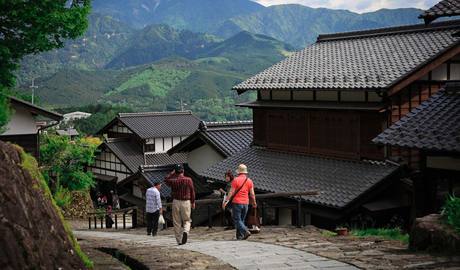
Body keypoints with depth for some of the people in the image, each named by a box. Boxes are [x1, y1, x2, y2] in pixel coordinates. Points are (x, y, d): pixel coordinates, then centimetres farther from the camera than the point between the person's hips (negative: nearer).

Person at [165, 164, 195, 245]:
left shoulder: (173, 181, -5)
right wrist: (193, 202, 18)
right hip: (186, 202, 0)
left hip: (176, 202, 0)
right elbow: (192, 192, 5)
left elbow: (166, 180, 18)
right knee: (187, 220, 12)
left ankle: (179, 240, 9)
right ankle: (185, 231, -19)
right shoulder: (189, 180, -4)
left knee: (177, 222, 9)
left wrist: (171, 173, 16)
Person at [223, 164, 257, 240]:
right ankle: (240, 236, 12)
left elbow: (231, 192, -10)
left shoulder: (236, 180, -8)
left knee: (237, 220, -2)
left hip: (237, 202, -5)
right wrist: (254, 203, 20)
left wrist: (226, 201, -5)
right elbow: (252, 194, 6)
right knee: (241, 220, 14)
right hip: (245, 203, 5)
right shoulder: (249, 181, 5)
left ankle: (246, 231, -19)